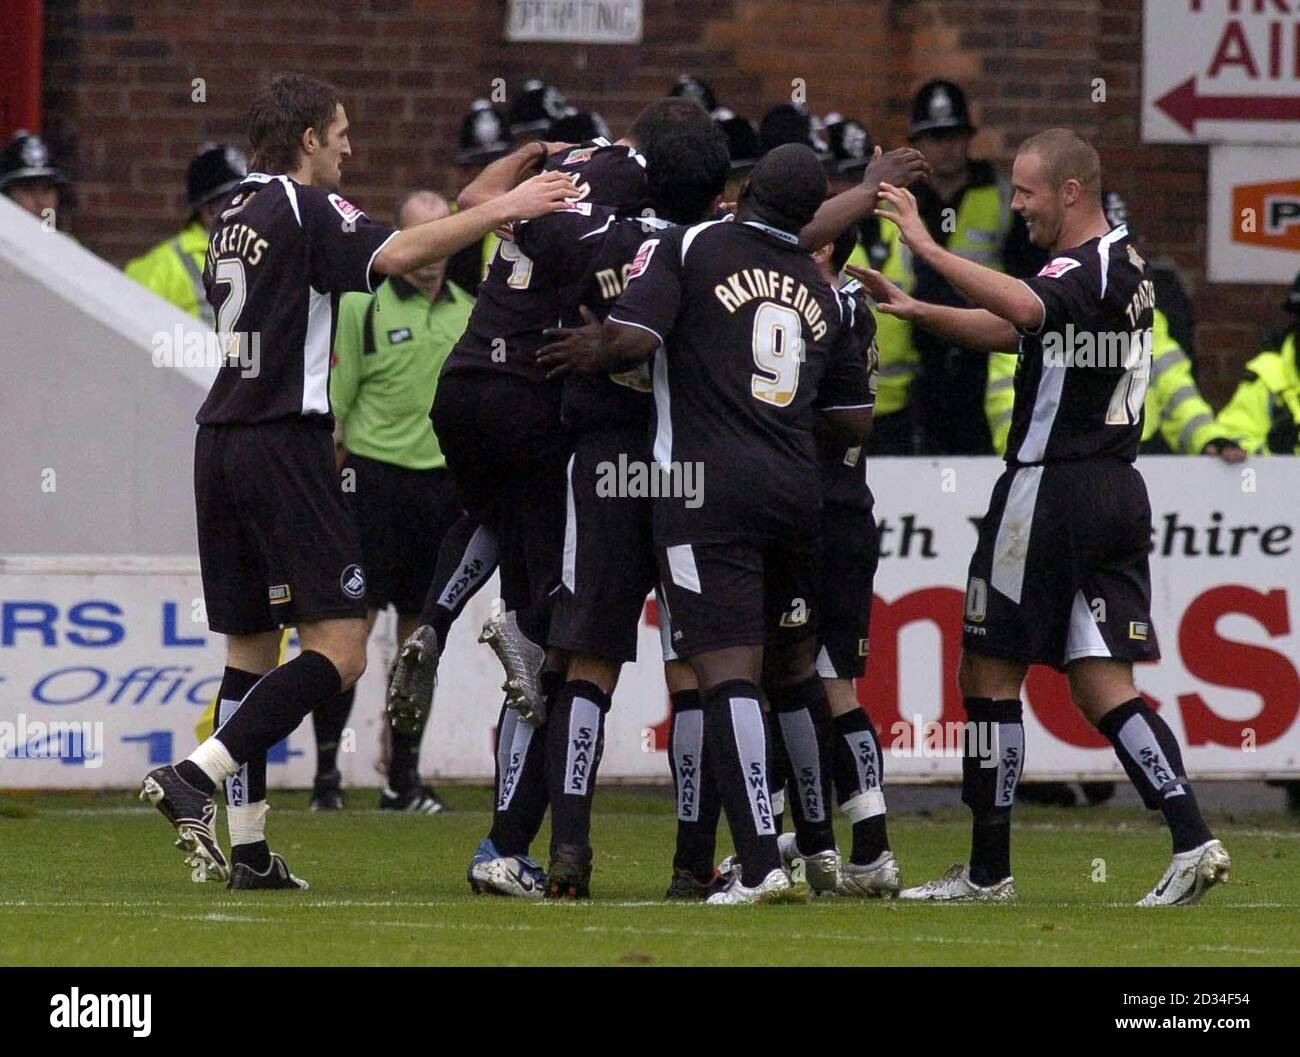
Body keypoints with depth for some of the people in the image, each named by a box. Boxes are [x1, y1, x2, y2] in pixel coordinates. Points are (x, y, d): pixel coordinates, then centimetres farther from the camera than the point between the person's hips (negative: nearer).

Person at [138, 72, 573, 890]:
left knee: (251, 646, 12)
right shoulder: (306, 209, -8)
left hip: (222, 444, 9)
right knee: (338, 651, -9)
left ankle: (247, 846, 8)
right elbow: (397, 254, -25)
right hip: (284, 444, -9)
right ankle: (196, 776, -21)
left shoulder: (235, 217, 17)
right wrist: (505, 209, -23)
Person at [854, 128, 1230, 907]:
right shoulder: (1125, 264, 16)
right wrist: (915, 311, 18)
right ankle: (1193, 841, -8)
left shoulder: (1091, 271, -15)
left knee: (990, 674, 2)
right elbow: (1011, 330, 25)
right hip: (1117, 491, 9)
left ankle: (988, 871, 6)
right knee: (1103, 686, 6)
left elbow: (1022, 308, -37)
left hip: (1051, 489, -9)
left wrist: (929, 248, -36)